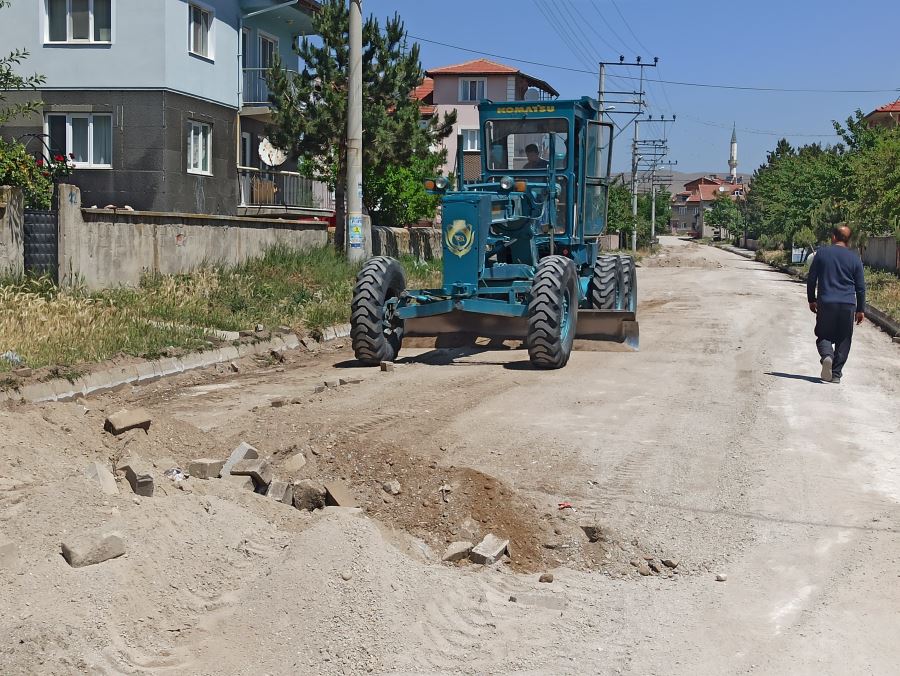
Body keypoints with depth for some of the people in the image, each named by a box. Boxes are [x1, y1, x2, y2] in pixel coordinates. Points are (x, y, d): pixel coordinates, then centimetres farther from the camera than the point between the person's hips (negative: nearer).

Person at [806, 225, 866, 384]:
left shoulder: (822, 253, 2)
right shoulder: (854, 258, 4)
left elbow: (811, 279, 4)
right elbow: (861, 287, 6)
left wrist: (812, 300, 15)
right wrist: (860, 309, 13)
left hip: (826, 304, -1)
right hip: (848, 305, 1)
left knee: (824, 335, 9)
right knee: (843, 340, 9)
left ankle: (827, 355, -22)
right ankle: (836, 374, 8)